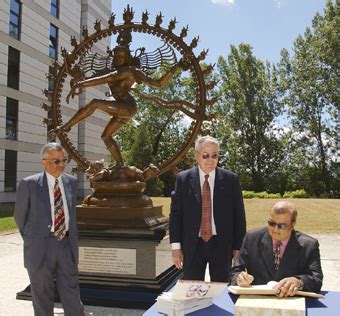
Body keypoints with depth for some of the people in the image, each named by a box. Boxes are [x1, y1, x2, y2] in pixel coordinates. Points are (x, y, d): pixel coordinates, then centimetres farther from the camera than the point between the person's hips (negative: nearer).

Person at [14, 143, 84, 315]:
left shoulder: (71, 182, 5)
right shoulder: (29, 184, -8)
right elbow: (20, 216, 3)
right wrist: (32, 241, 12)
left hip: (66, 245, 3)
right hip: (40, 248, -3)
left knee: (73, 298, 8)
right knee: (42, 298, 11)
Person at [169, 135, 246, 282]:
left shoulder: (231, 179, -1)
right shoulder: (183, 179, -1)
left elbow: (239, 215, 1)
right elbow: (175, 213, 1)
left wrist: (238, 247, 1)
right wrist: (176, 246, -2)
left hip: (222, 245, 0)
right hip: (192, 245, 0)